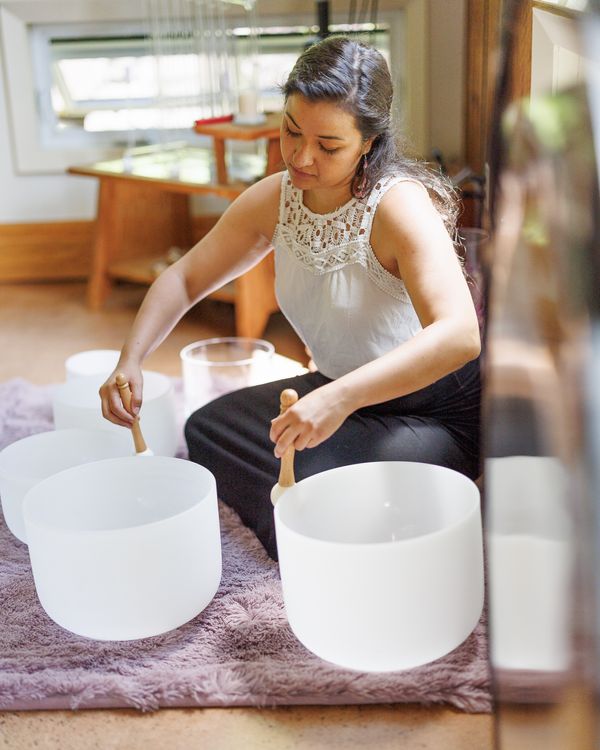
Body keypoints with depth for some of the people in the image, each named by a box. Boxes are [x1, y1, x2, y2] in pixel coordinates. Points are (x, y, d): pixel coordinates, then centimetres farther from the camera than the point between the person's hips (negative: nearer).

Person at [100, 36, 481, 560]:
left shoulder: (400, 204, -26)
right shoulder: (274, 200, -5)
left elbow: (459, 336, -39)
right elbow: (184, 279, 5)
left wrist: (342, 398, -51)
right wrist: (131, 359, -12)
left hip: (440, 413, -7)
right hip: (346, 394, 7)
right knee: (208, 429, 1)